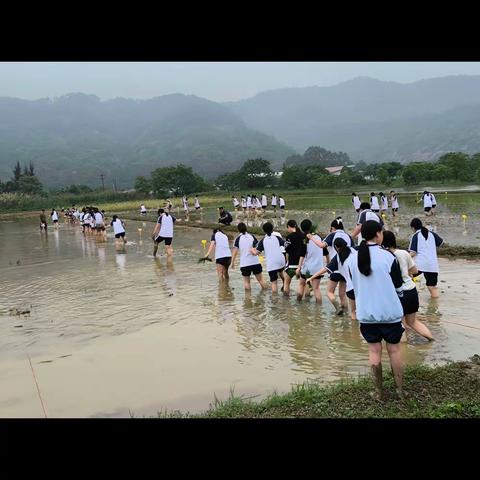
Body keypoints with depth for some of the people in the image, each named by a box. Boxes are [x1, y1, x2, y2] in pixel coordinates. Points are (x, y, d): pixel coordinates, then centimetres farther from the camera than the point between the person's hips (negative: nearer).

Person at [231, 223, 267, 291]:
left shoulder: (238, 238, -3)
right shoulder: (252, 236, 4)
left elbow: (235, 251, -8)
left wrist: (232, 262, -1)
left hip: (244, 264, -2)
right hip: (255, 262, 2)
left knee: (246, 282, 9)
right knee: (260, 280, 12)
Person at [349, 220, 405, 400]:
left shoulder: (354, 259, -2)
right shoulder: (388, 257, -16)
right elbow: (398, 287, -6)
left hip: (366, 313, 3)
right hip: (390, 312, -3)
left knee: (374, 350, 11)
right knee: (394, 349, 10)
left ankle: (379, 391, 17)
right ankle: (399, 390, 18)